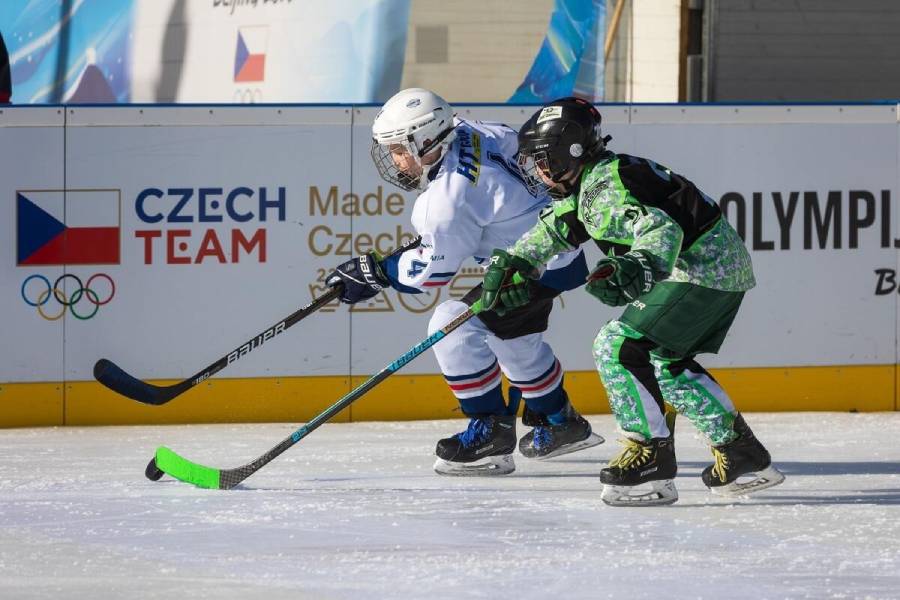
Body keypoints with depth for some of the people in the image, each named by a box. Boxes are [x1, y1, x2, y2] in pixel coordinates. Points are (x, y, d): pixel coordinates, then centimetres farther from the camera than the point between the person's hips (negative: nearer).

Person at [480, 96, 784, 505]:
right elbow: (555, 227, 27)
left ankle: (651, 462, -14)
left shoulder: (604, 187, -19)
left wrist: (639, 267, -49)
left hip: (702, 267, -11)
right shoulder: (586, 183, 13)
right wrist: (515, 263, 15)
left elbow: (661, 228, -32)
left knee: (619, 346, -14)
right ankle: (743, 455, 23)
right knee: (665, 362, 22)